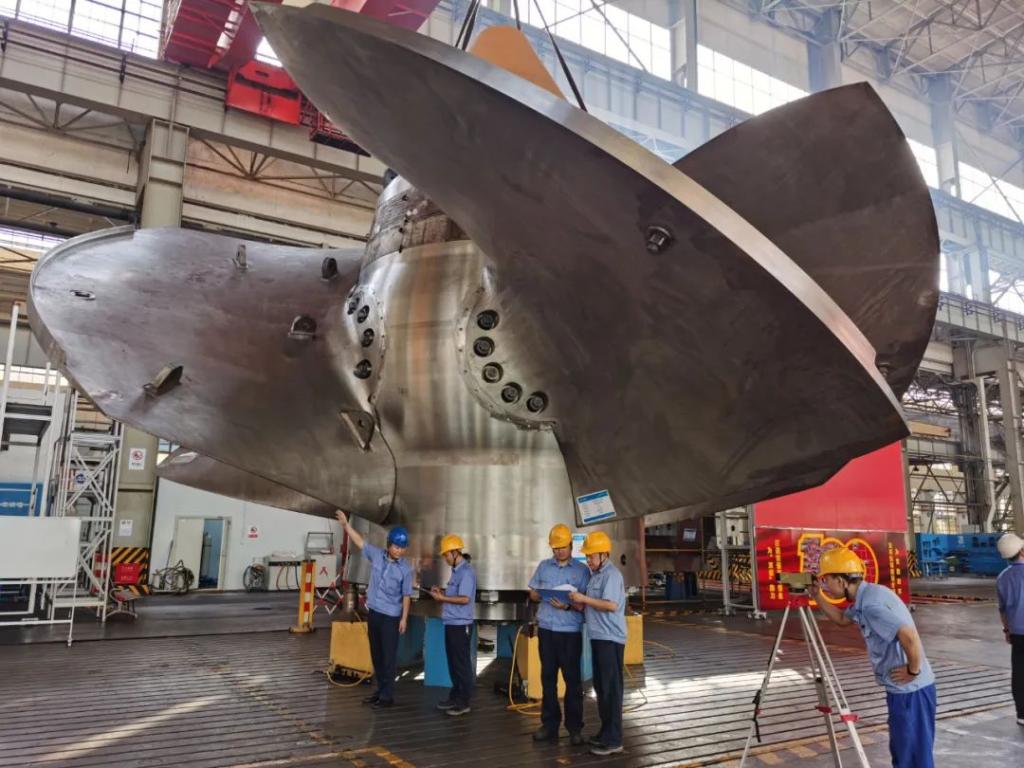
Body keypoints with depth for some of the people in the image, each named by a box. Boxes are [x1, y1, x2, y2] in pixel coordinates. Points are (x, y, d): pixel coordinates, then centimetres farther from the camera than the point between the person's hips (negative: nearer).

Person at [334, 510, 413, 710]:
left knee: (389, 657, 0)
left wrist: (404, 618, -7)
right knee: (376, 655, 14)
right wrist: (346, 524, -6)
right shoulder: (376, 555, -1)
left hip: (391, 617, -5)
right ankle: (380, 690, 26)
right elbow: (360, 541, 3)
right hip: (373, 613, 5)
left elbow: (406, 596, -5)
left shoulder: (406, 569, -9)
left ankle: (387, 696, 7)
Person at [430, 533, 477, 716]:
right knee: (453, 663, 15)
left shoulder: (466, 572, -16)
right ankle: (455, 697, 26)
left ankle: (464, 702, 7)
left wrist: (442, 598, -15)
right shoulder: (456, 571, 13)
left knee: (462, 663, -1)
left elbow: (464, 598, -23)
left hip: (461, 624, -9)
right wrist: (442, 592, 6)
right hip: (451, 623, 9)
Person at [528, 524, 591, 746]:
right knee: (548, 677, 8)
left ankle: (575, 727, 11)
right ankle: (549, 724, 17)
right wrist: (543, 596, -9)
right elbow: (533, 593, 13)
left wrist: (568, 606, -22)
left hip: (571, 632, -3)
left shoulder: (582, 570, -1)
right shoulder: (543, 566, 9)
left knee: (573, 679, 1)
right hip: (546, 629, 3)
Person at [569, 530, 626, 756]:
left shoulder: (612, 574, -13)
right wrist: (575, 605, 1)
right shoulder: (596, 575, 15)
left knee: (611, 688, -4)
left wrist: (583, 599, -17)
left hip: (610, 638, -9)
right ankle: (606, 732, 26)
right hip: (598, 637, 9)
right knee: (600, 686, 15)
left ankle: (613, 739, 2)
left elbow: (611, 605, -24)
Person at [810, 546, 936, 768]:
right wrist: (816, 596, 12)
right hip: (903, 689, 10)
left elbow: (910, 636, -33)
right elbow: (842, 619, 22)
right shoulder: (864, 597, 6)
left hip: (911, 690, -10)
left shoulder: (871, 603, -25)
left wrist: (913, 670, -19)